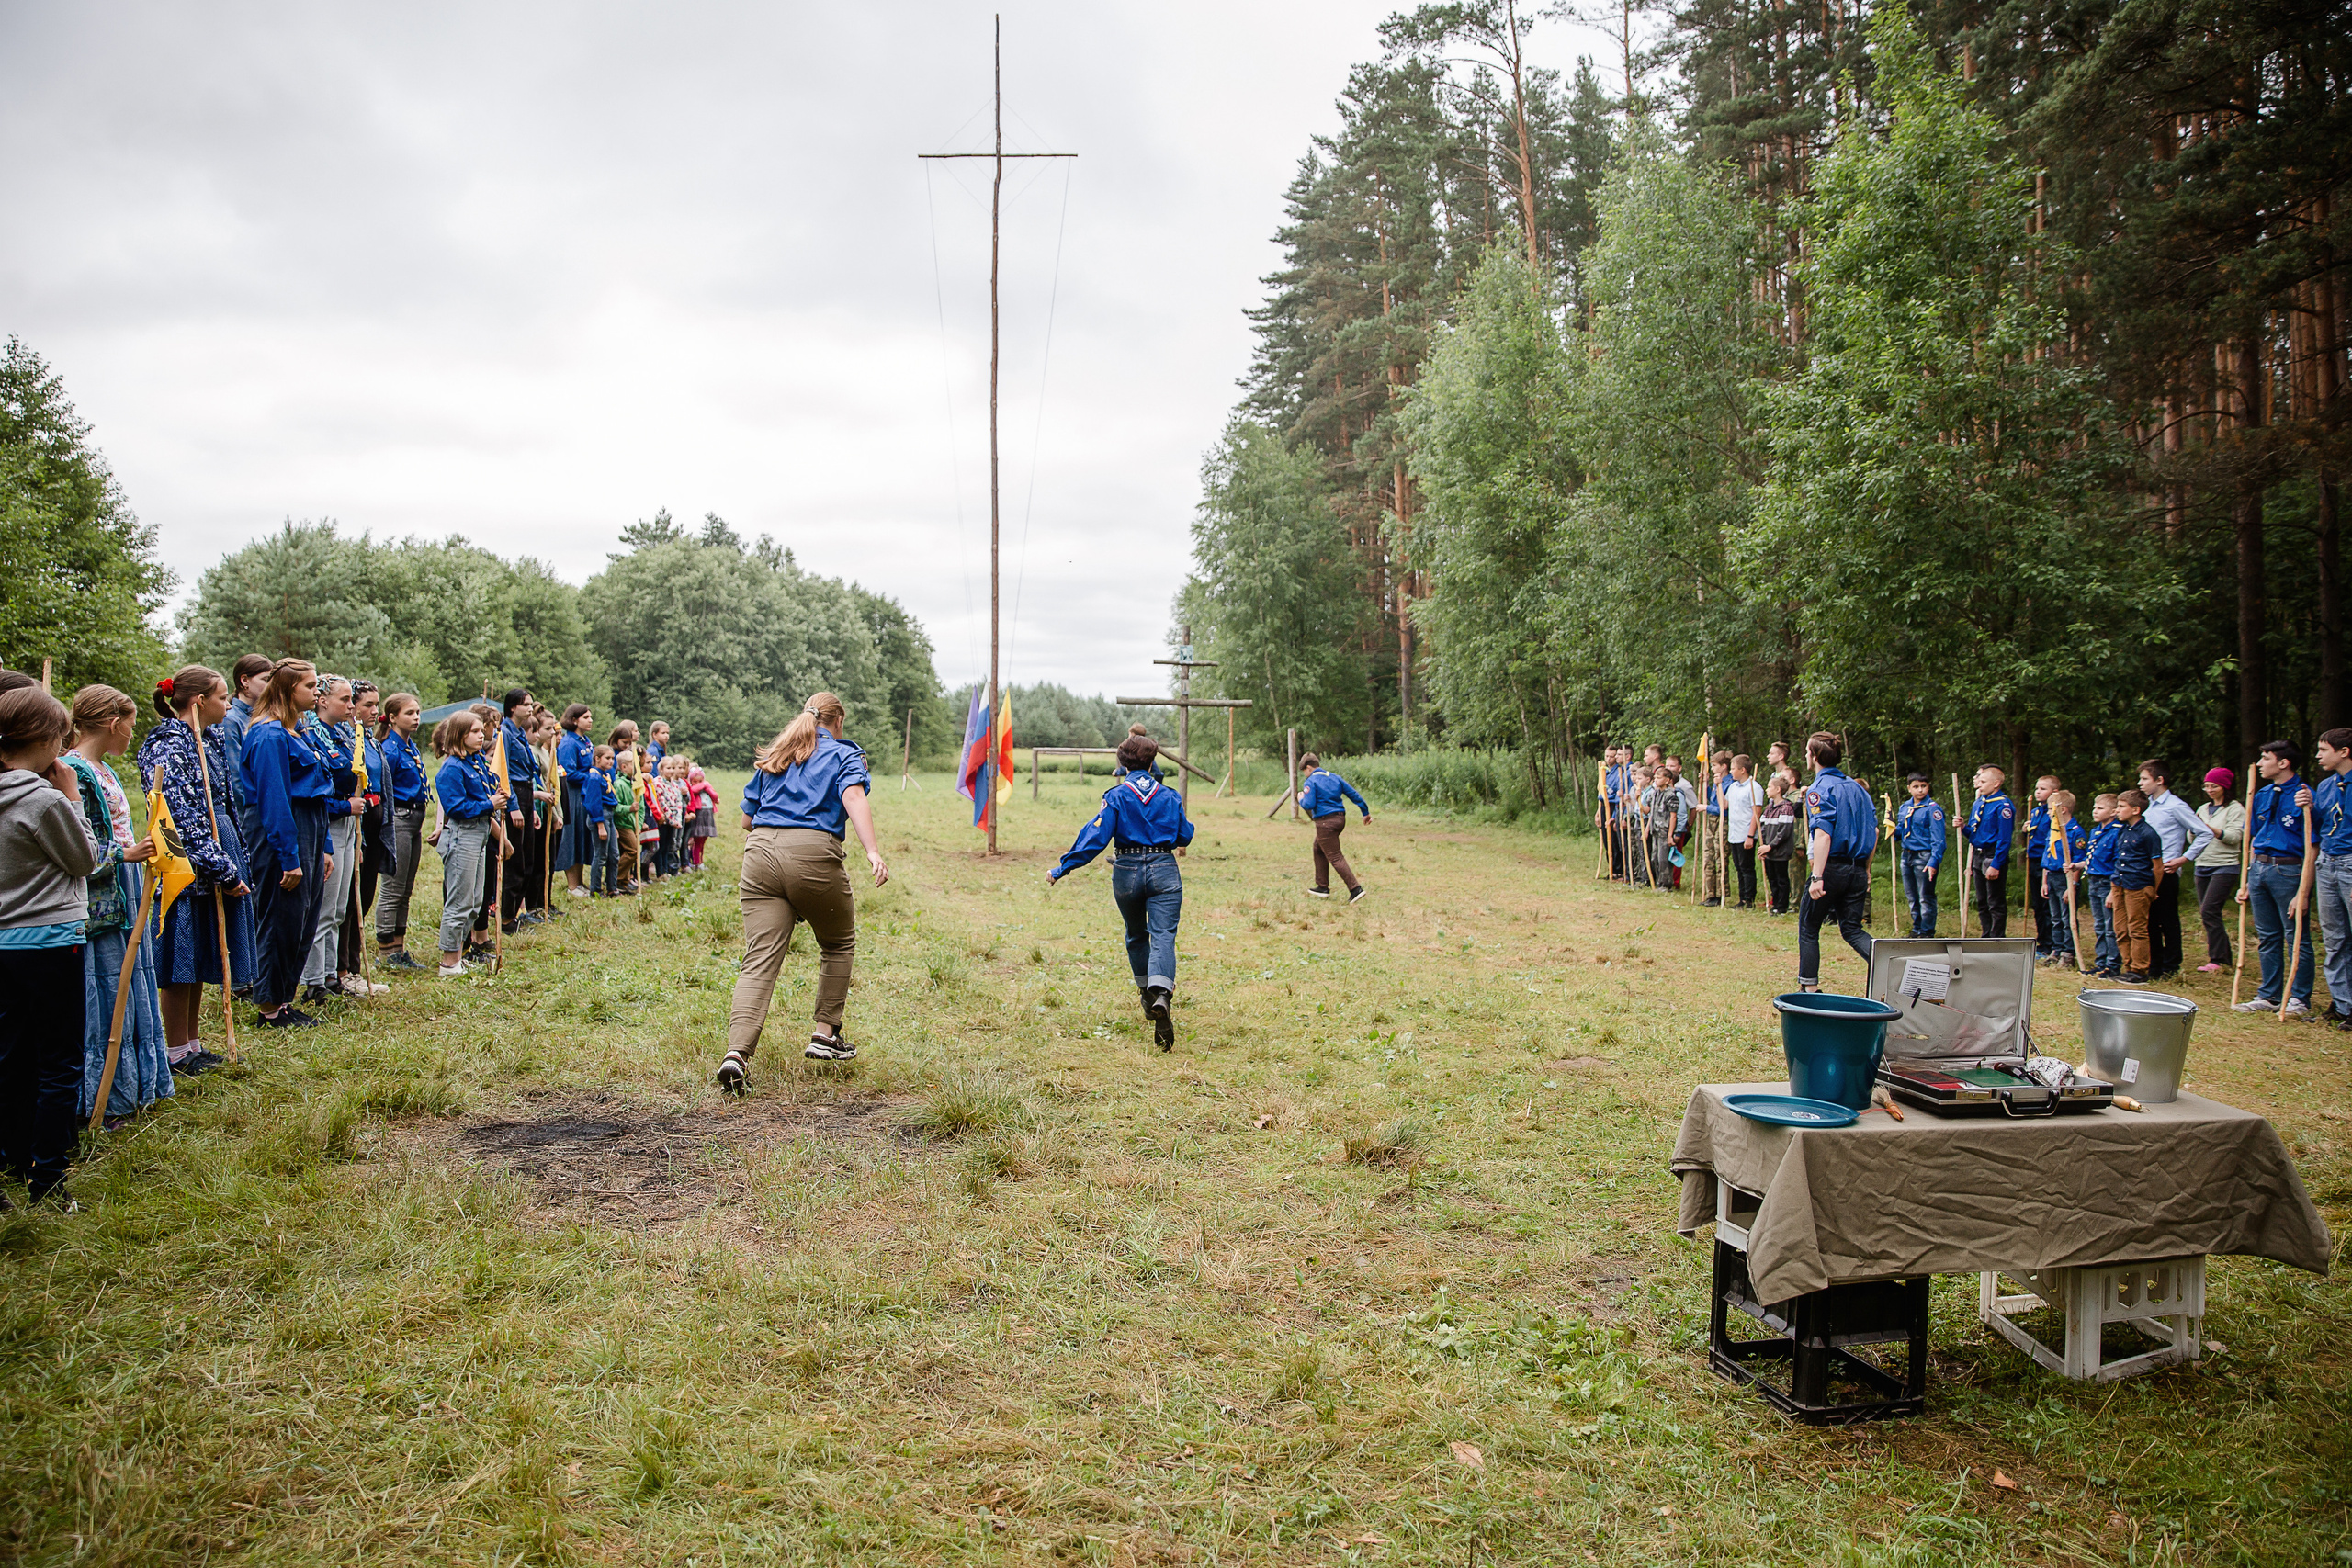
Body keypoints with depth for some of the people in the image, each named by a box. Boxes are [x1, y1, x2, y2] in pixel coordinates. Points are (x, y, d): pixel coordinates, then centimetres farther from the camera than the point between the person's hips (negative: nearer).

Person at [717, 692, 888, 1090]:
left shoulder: (771, 758, 26)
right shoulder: (844, 755, 12)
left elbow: (747, 819, 25)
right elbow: (853, 795, -9)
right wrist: (872, 852, -21)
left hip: (760, 852, 4)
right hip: (814, 855, -4)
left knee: (759, 962, -4)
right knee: (839, 945, 21)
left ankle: (736, 1052, -20)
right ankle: (825, 1035, 20)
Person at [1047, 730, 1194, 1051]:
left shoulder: (1116, 795, -3)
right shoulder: (1168, 796, 5)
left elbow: (1096, 837, -11)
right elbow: (1184, 837, 13)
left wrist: (1062, 868, -7)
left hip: (1127, 871, 0)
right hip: (1164, 871, 0)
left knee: (1136, 936, 21)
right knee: (1163, 936, -11)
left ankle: (1147, 995, 30)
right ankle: (1161, 995, -35)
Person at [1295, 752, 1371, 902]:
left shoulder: (1311, 782, -9)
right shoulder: (1334, 777, 13)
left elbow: (1308, 805, -18)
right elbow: (1353, 794, 12)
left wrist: (1301, 799, 4)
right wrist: (1366, 812, 19)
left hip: (1325, 823, -8)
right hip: (1340, 819, 8)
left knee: (1335, 857, -6)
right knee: (1318, 849, 23)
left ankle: (1355, 889, -15)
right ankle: (1322, 887, 26)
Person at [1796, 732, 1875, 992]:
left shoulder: (1819, 789, -11)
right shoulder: (1855, 786, 11)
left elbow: (1823, 835, -21)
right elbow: (1874, 831, 13)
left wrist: (1817, 877, -23)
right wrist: (1866, 870, 20)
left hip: (1832, 867, -7)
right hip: (1857, 870, 7)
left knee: (1808, 928, 9)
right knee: (1852, 929, 12)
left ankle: (1809, 987, 13)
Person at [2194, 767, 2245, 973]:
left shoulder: (2235, 809, -1)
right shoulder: (2203, 809, 17)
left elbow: (2235, 836, -13)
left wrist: (2210, 829, -23)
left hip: (2225, 866, -7)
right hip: (2202, 865, 7)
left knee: (2209, 911, -17)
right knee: (2207, 913, 5)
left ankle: (2217, 960, -15)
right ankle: (2225, 958, 14)